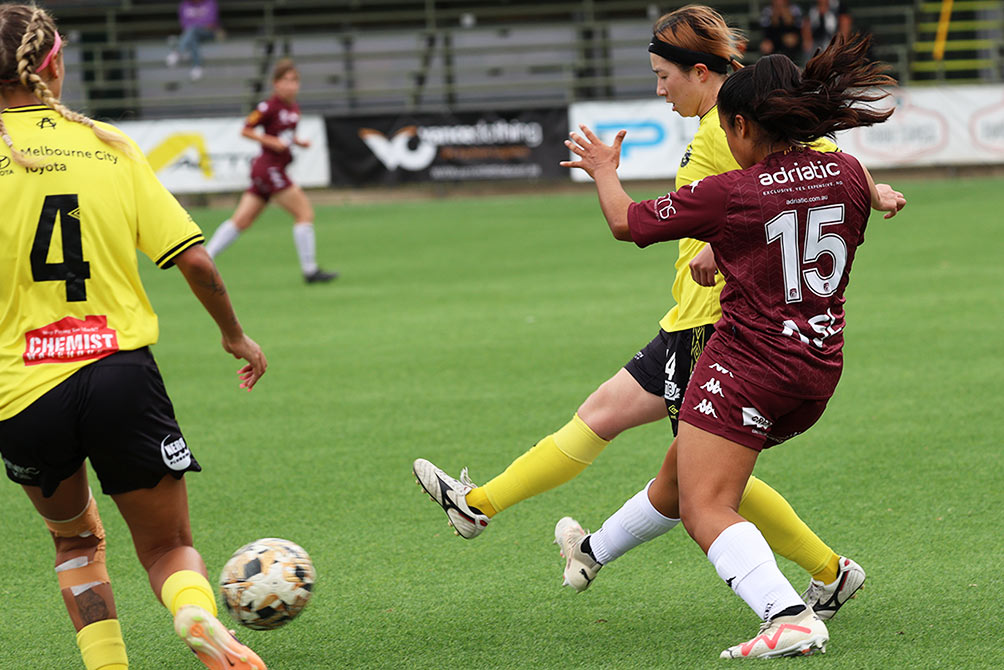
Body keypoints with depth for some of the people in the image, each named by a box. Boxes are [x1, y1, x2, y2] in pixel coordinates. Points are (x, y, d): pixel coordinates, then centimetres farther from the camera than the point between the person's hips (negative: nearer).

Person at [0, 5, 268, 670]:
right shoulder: (110, 147, 4)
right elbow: (195, 259, 2)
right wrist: (235, 333, 18)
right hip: (121, 371, 0)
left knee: (75, 537, 28)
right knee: (170, 547, 12)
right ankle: (199, 615, -22)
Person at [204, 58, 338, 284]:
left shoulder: (294, 108, 13)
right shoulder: (269, 107, -12)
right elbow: (246, 130, -10)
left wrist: (298, 141, 7)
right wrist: (272, 142, -20)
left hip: (275, 170, 9)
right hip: (269, 167, -9)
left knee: (241, 221, 7)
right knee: (304, 212, -7)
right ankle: (310, 270, -4)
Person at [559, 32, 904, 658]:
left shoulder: (726, 195, -14)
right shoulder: (847, 173, 1)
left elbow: (627, 222, 0)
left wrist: (604, 170, 19)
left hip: (750, 360, -8)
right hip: (820, 367, 8)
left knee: (705, 510, -14)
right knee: (681, 471, 27)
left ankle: (791, 618, -34)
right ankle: (594, 551, 49)